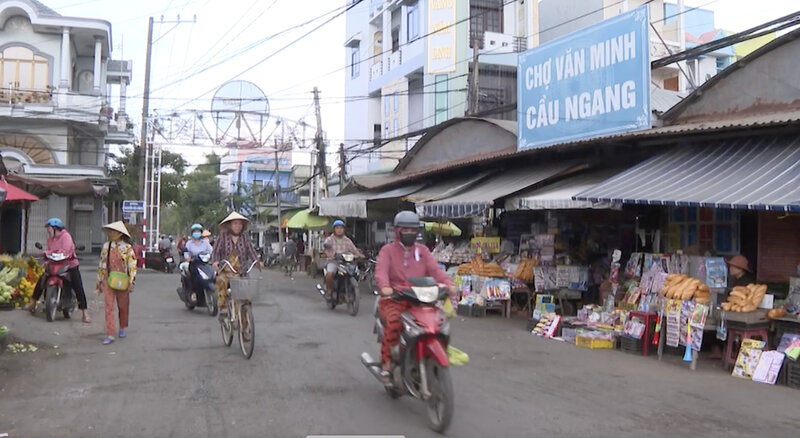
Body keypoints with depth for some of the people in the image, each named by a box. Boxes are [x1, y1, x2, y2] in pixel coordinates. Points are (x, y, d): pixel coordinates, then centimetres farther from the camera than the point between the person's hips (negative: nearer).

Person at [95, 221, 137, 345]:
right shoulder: (106, 246, 8)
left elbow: (132, 266, -7)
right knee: (109, 307, -5)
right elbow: (101, 264, 14)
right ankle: (110, 335, -6)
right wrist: (99, 282, 14)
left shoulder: (127, 248, -5)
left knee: (123, 306, 10)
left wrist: (131, 282, -13)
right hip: (108, 280, 3)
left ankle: (122, 328, 33)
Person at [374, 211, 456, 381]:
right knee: (393, 321, -33)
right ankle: (387, 362, -20)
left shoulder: (422, 250, 18)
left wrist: (448, 283, -16)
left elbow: (434, 269, 4)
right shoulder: (387, 250, 7)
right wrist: (384, 286, -33)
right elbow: (381, 271, -10)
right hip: (394, 299, -3)